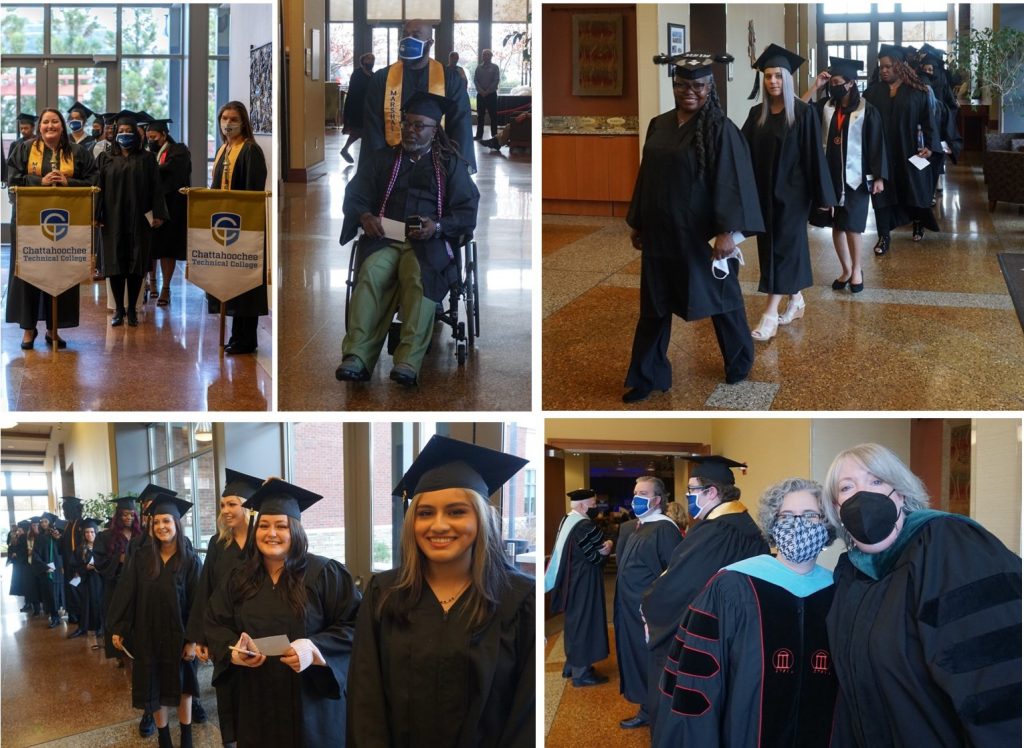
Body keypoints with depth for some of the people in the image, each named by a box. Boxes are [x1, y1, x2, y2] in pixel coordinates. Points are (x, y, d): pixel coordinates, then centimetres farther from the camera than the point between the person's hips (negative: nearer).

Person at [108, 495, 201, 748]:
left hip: (177, 634, -2)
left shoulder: (190, 560, -9)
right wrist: (117, 628, -6)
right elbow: (126, 593, -2)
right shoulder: (142, 557, -4)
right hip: (147, 633, 2)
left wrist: (193, 639, -13)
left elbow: (196, 602, -10)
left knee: (181, 684, 10)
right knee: (154, 685, 9)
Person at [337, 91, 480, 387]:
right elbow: (353, 196, 16)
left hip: (429, 242, -1)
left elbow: (467, 212, 8)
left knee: (419, 276, -37)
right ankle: (356, 357, -46)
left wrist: (438, 226, -12)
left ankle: (409, 361, -48)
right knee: (372, 272, -33)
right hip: (384, 238, 2)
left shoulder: (450, 164, 17)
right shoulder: (383, 159, 23)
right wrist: (365, 216, -7)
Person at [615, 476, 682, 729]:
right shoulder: (638, 527, 12)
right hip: (631, 610, 9)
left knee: (650, 664, 1)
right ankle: (646, 711, 25)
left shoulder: (664, 529, -18)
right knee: (636, 659, 15)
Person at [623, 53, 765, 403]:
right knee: (654, 305, 8)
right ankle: (647, 376, 15)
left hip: (701, 233, -5)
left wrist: (727, 231, -25)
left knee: (719, 296, 11)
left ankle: (739, 360, 33)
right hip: (660, 232, 5)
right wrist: (636, 222, 14)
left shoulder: (720, 129, -12)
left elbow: (730, 181, -17)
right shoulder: (658, 125, 6)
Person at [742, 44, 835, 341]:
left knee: (783, 246, -7)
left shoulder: (803, 113, -9)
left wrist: (822, 194, -10)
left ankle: (770, 314, -9)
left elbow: (814, 155, -9)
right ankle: (796, 299, 29)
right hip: (764, 190, 5)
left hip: (792, 190, -5)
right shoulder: (757, 113, 5)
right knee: (772, 245, 12)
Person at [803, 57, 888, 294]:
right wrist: (815, 86, -13)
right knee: (836, 225, 9)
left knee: (851, 225, -2)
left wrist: (879, 176, -10)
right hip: (830, 176, 4)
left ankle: (857, 270, 15)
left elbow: (877, 145, -7)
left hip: (855, 176, -4)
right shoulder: (826, 107, 2)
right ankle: (846, 269, 22)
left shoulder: (866, 111, -9)